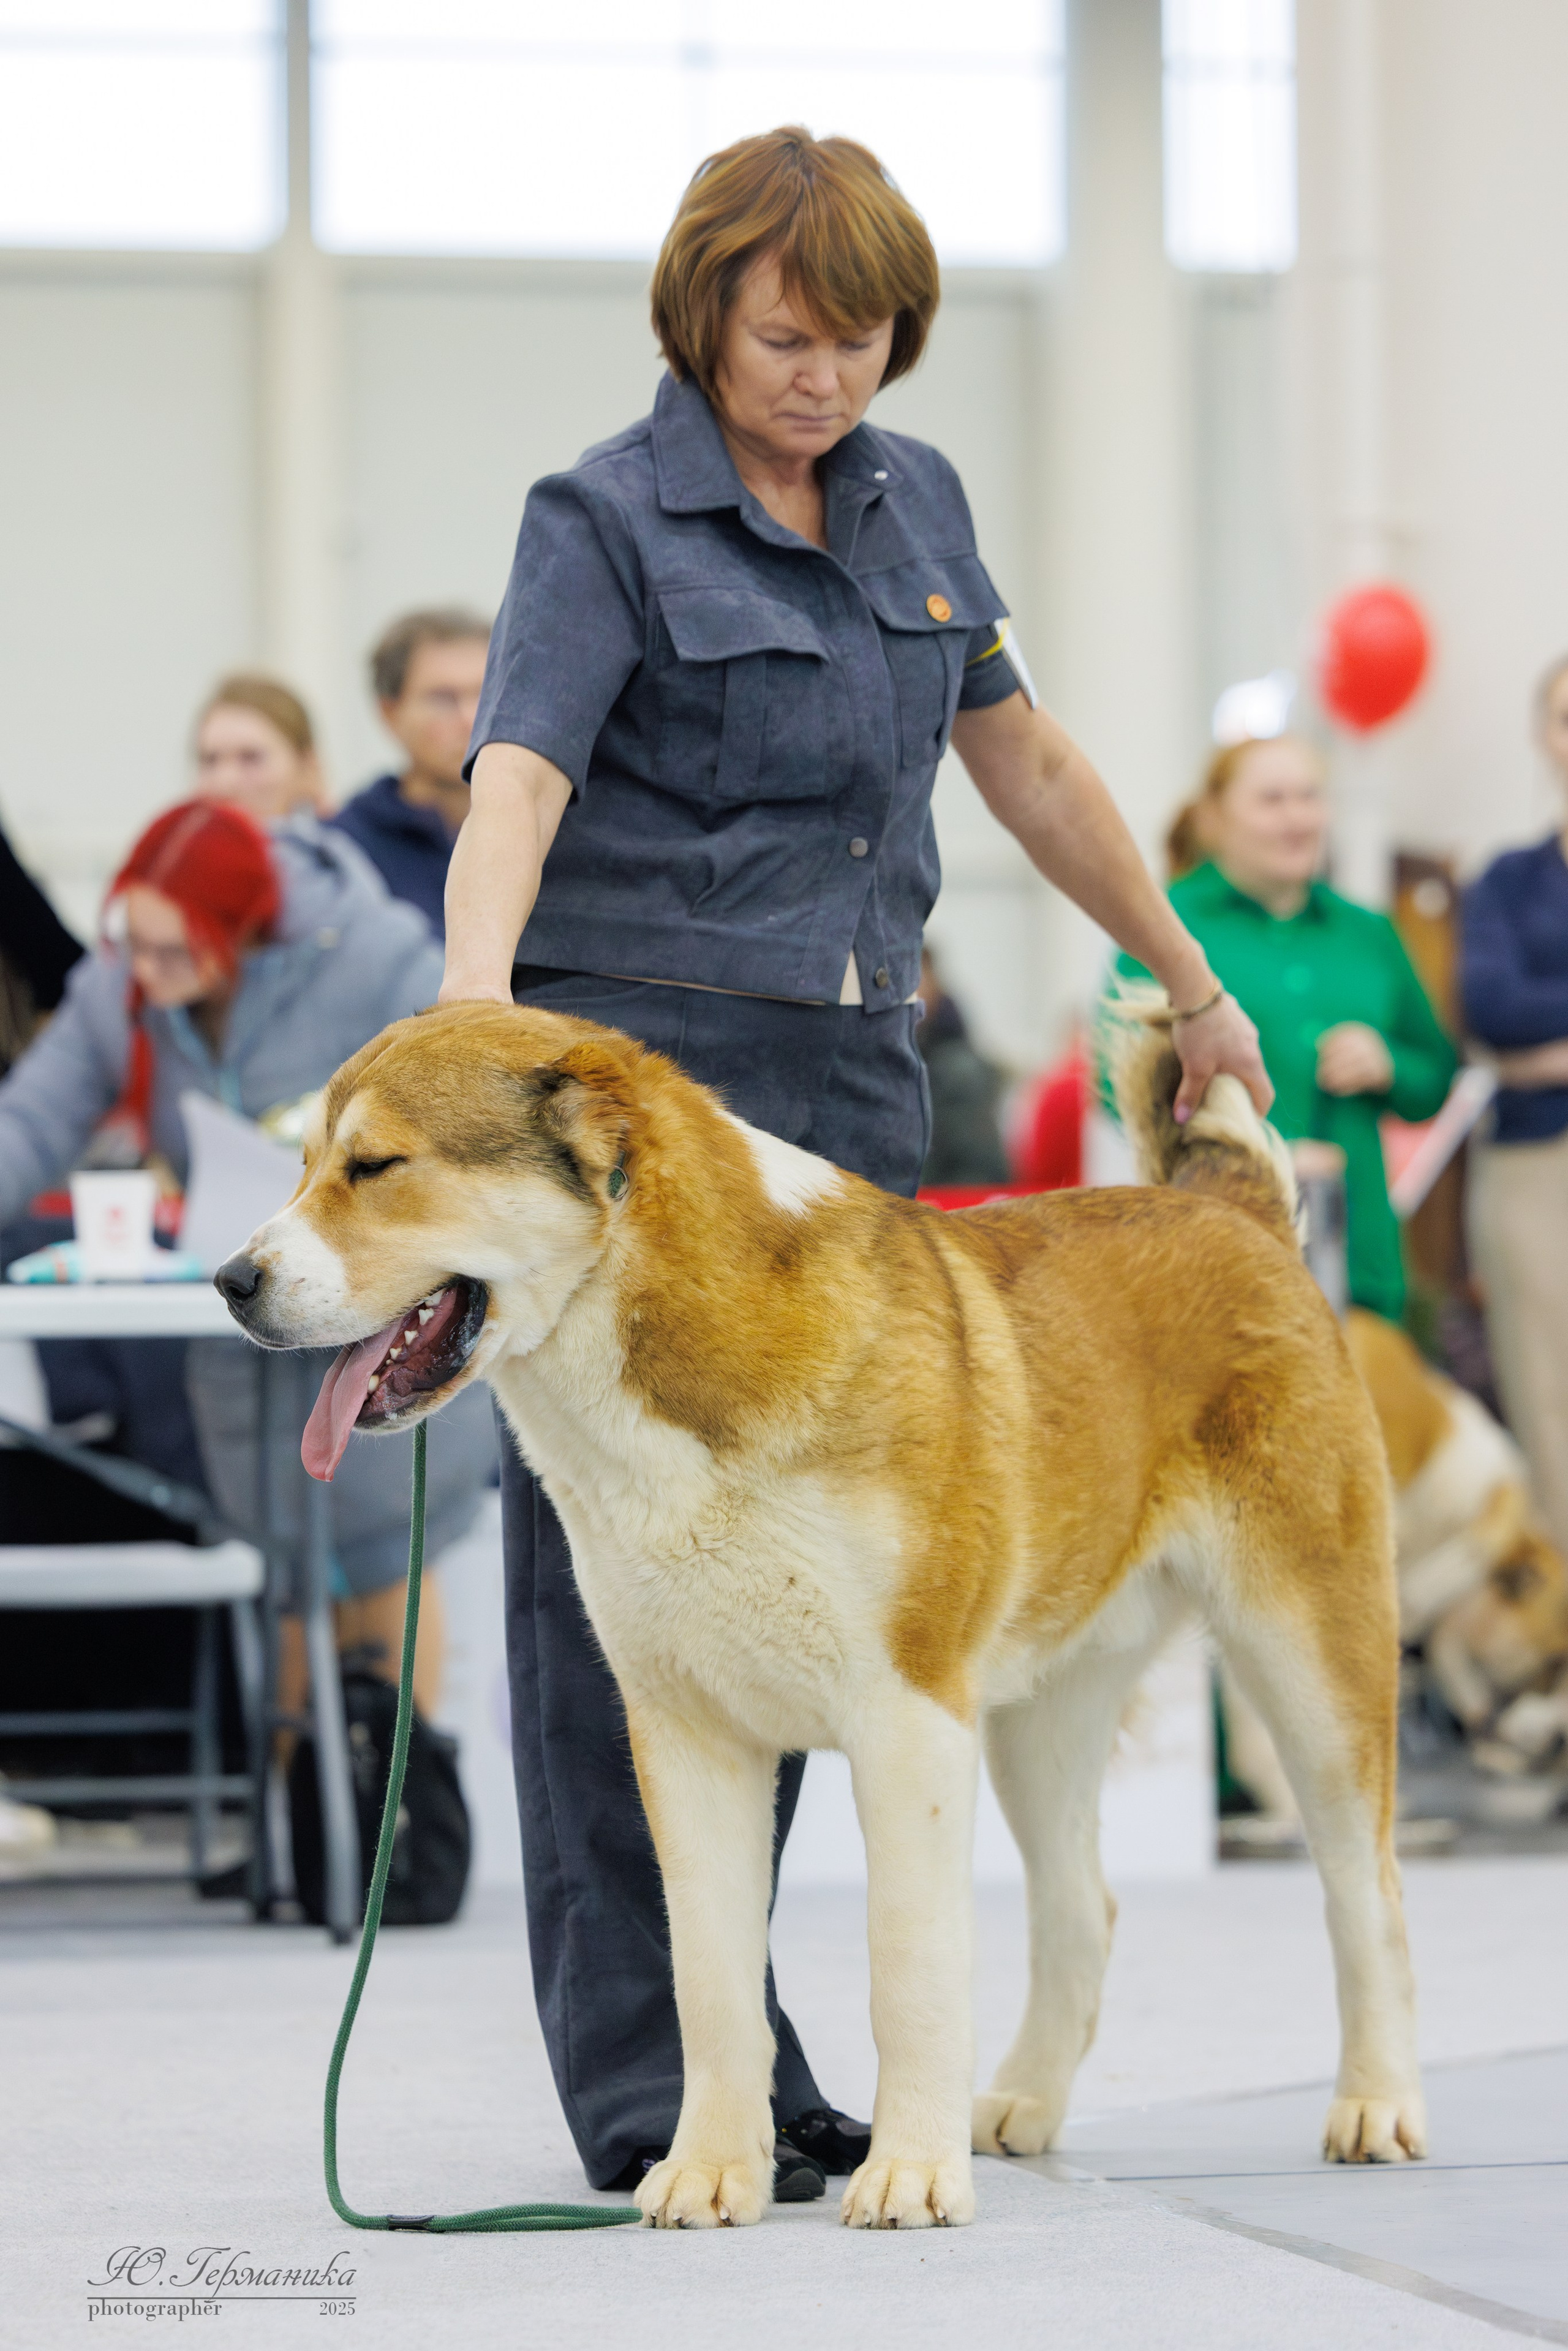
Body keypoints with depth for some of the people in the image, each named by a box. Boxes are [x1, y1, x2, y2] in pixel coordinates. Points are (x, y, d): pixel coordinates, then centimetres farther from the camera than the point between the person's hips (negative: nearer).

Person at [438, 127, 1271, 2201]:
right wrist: (474, 996, -39)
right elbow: (516, 782, -21)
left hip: (853, 1074, 6)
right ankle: (651, 2083, -5)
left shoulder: (915, 500, 13)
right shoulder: (610, 520, -7)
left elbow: (1022, 756, 24)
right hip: (639, 1064, -6)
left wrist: (1190, 980, 29)